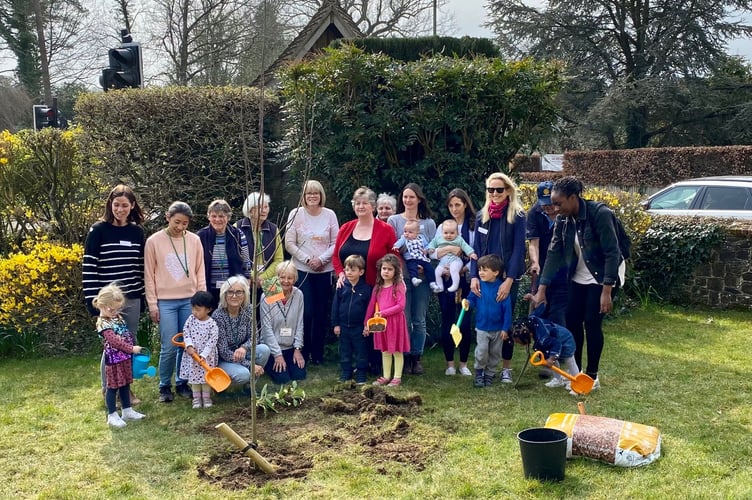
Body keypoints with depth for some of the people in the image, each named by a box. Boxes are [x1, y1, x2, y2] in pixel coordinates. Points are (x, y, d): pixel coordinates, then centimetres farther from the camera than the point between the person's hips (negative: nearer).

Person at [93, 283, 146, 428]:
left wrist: (133, 349, 14)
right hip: (113, 359, -8)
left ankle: (127, 411, 28)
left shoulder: (118, 318, 9)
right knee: (113, 387, 1)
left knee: (125, 384, 17)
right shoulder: (103, 324, -18)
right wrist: (132, 349, -22)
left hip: (126, 358, 8)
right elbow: (114, 340, -25)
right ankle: (112, 416, 9)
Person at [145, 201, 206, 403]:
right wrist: (152, 304, -2)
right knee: (169, 347, -4)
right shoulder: (154, 241, -2)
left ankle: (182, 383, 21)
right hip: (165, 302, -2)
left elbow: (200, 272, 10)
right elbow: (149, 275, 1)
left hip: (190, 300, 2)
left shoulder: (194, 240, 4)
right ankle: (165, 386, 13)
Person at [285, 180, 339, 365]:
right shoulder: (296, 214, -2)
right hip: (302, 270, -2)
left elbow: (336, 243, 2)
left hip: (324, 270, 2)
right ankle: (303, 353, 10)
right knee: (306, 312, -6)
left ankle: (318, 354, 17)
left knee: (321, 313, 5)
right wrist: (307, 259, -12)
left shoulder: (329, 215, 2)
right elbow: (289, 243, -3)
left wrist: (321, 259, -11)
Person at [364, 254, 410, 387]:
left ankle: (397, 378, 12)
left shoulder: (399, 286, -8)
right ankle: (386, 377, 23)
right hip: (381, 322, 6)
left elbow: (401, 306, -16)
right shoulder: (378, 287, 8)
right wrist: (366, 324, 10)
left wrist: (383, 313, -18)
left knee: (397, 351, 4)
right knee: (385, 351, 14)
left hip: (395, 321, -6)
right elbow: (371, 306, 10)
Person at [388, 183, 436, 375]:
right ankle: (404, 357, 12)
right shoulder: (394, 220, 3)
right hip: (401, 275, -1)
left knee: (419, 320, 6)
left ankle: (416, 356, 16)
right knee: (403, 319, 1)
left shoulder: (429, 223, 8)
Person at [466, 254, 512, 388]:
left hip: (498, 329, 0)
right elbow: (472, 299, 5)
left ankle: (489, 374, 29)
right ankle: (479, 373, 12)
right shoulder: (479, 285, -8)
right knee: (481, 352, -7)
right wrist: (468, 303, -20)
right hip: (482, 327, 0)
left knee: (495, 353, 12)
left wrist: (505, 328, -8)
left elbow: (507, 309, -9)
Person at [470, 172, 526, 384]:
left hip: (507, 278, -3)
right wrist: (474, 276, -8)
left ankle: (506, 368, 14)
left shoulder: (517, 216, -5)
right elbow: (476, 249, 5)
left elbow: (518, 249, -10)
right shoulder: (482, 216, 8)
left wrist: (509, 280, -19)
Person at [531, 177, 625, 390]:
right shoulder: (562, 220, -8)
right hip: (579, 276, 6)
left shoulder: (600, 214, -27)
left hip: (603, 276, -6)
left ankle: (592, 377, 5)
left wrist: (606, 291, -27)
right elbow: (554, 253, -8)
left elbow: (612, 253, -26)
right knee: (572, 320, 4)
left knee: (592, 323, -9)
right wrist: (542, 289, -13)